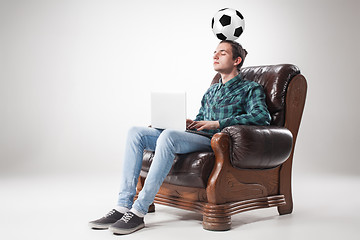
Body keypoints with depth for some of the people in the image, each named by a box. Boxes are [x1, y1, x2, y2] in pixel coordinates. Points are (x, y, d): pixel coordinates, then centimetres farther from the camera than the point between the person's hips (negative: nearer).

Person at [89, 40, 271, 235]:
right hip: (194, 137, 8)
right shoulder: (211, 91, 29)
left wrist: (218, 123, -15)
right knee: (136, 132, -9)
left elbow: (262, 116, -12)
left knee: (168, 135, -36)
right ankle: (123, 206, -17)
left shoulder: (250, 89, 7)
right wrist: (189, 123, 5)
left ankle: (139, 212, -31)